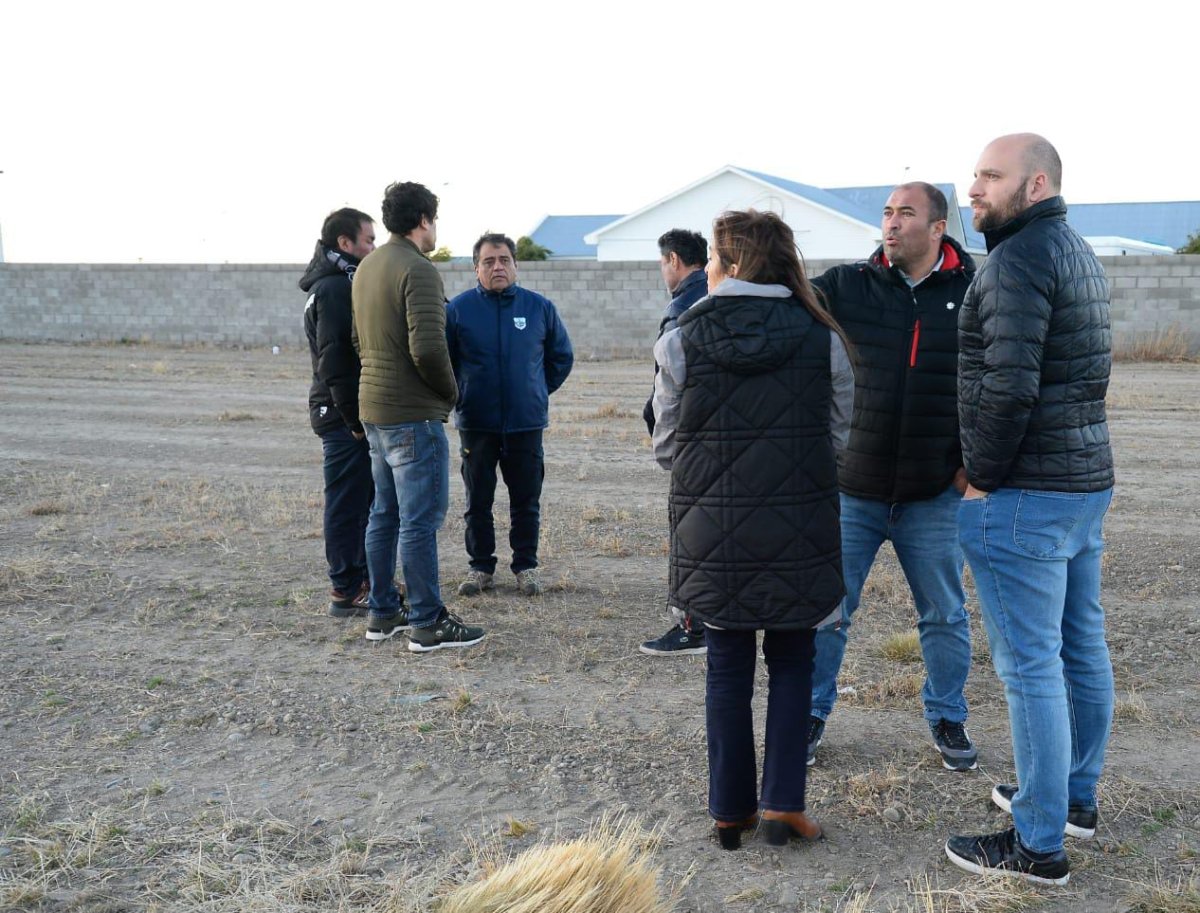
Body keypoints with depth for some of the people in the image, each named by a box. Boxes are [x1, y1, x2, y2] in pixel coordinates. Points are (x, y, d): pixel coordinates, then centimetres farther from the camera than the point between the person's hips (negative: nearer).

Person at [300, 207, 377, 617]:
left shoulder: (341, 283, 18)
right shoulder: (334, 288, -16)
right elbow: (333, 359, -22)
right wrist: (354, 418, -20)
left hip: (347, 413, 11)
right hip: (343, 414, -11)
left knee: (364, 498, 17)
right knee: (348, 503, -4)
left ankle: (363, 579, 27)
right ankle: (346, 592, 3)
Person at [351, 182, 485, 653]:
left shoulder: (366, 267, 13)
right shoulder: (418, 270, -16)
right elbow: (427, 347, -24)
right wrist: (451, 390, -8)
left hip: (373, 409, 9)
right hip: (413, 415, -9)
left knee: (385, 514, 15)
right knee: (420, 521, -4)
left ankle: (382, 612, 22)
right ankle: (428, 623, 1)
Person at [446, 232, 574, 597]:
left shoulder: (539, 307, 3)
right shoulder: (459, 308, -1)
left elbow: (562, 356, 14)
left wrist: (538, 392, 11)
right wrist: (460, 397, 6)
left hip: (526, 423, 1)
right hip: (475, 424, 0)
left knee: (526, 501, 7)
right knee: (478, 501, 7)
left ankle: (526, 567, 18)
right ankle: (481, 567, 19)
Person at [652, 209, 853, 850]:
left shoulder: (681, 341, -7)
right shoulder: (822, 339, -4)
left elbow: (666, 444, 0)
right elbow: (837, 433, 3)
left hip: (711, 528, 0)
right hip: (799, 527, 0)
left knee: (726, 666, 12)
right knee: (791, 661, 15)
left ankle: (729, 809, 20)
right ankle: (782, 803, 13)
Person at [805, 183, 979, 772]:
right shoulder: (846, 287, -1)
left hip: (934, 495, 0)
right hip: (850, 486, 0)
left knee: (944, 616, 13)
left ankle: (947, 718, 32)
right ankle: (812, 714, 26)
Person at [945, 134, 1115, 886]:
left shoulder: (1019, 259, -16)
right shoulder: (1079, 252, 14)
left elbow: (1007, 386, -25)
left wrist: (982, 476, -12)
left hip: (1024, 495, -10)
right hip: (1088, 483, 10)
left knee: (1031, 666, -3)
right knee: (1083, 647, 18)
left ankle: (1039, 844, 6)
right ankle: (1076, 796, 33)